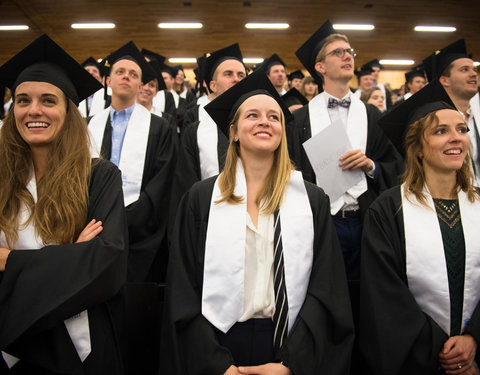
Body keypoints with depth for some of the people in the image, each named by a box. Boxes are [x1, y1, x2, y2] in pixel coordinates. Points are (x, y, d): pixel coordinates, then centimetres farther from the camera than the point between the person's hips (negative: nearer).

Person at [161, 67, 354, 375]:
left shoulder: (312, 199, -1)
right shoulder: (201, 198, -2)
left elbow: (325, 288, -3)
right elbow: (184, 290, -4)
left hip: (291, 347, 1)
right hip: (216, 345, 0)